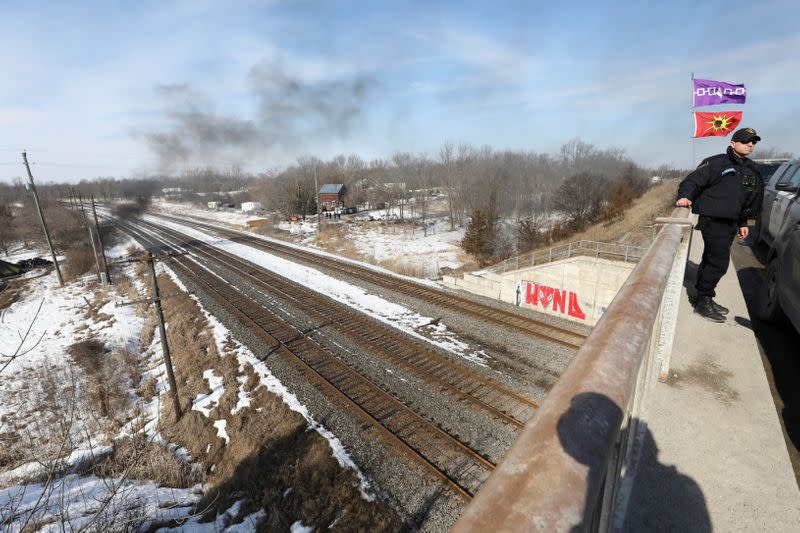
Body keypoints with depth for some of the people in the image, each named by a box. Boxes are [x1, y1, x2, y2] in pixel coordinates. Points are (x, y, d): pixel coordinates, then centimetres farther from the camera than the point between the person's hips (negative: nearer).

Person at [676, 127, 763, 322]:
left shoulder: (752, 170, 17)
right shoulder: (717, 162, -6)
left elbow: (749, 202, 24)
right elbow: (694, 180, -15)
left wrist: (742, 223, 23)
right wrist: (685, 196, -35)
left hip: (730, 222, 8)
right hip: (713, 220, -8)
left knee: (711, 260, 12)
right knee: (719, 262, -10)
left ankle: (704, 298, 21)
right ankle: (702, 301, 1)